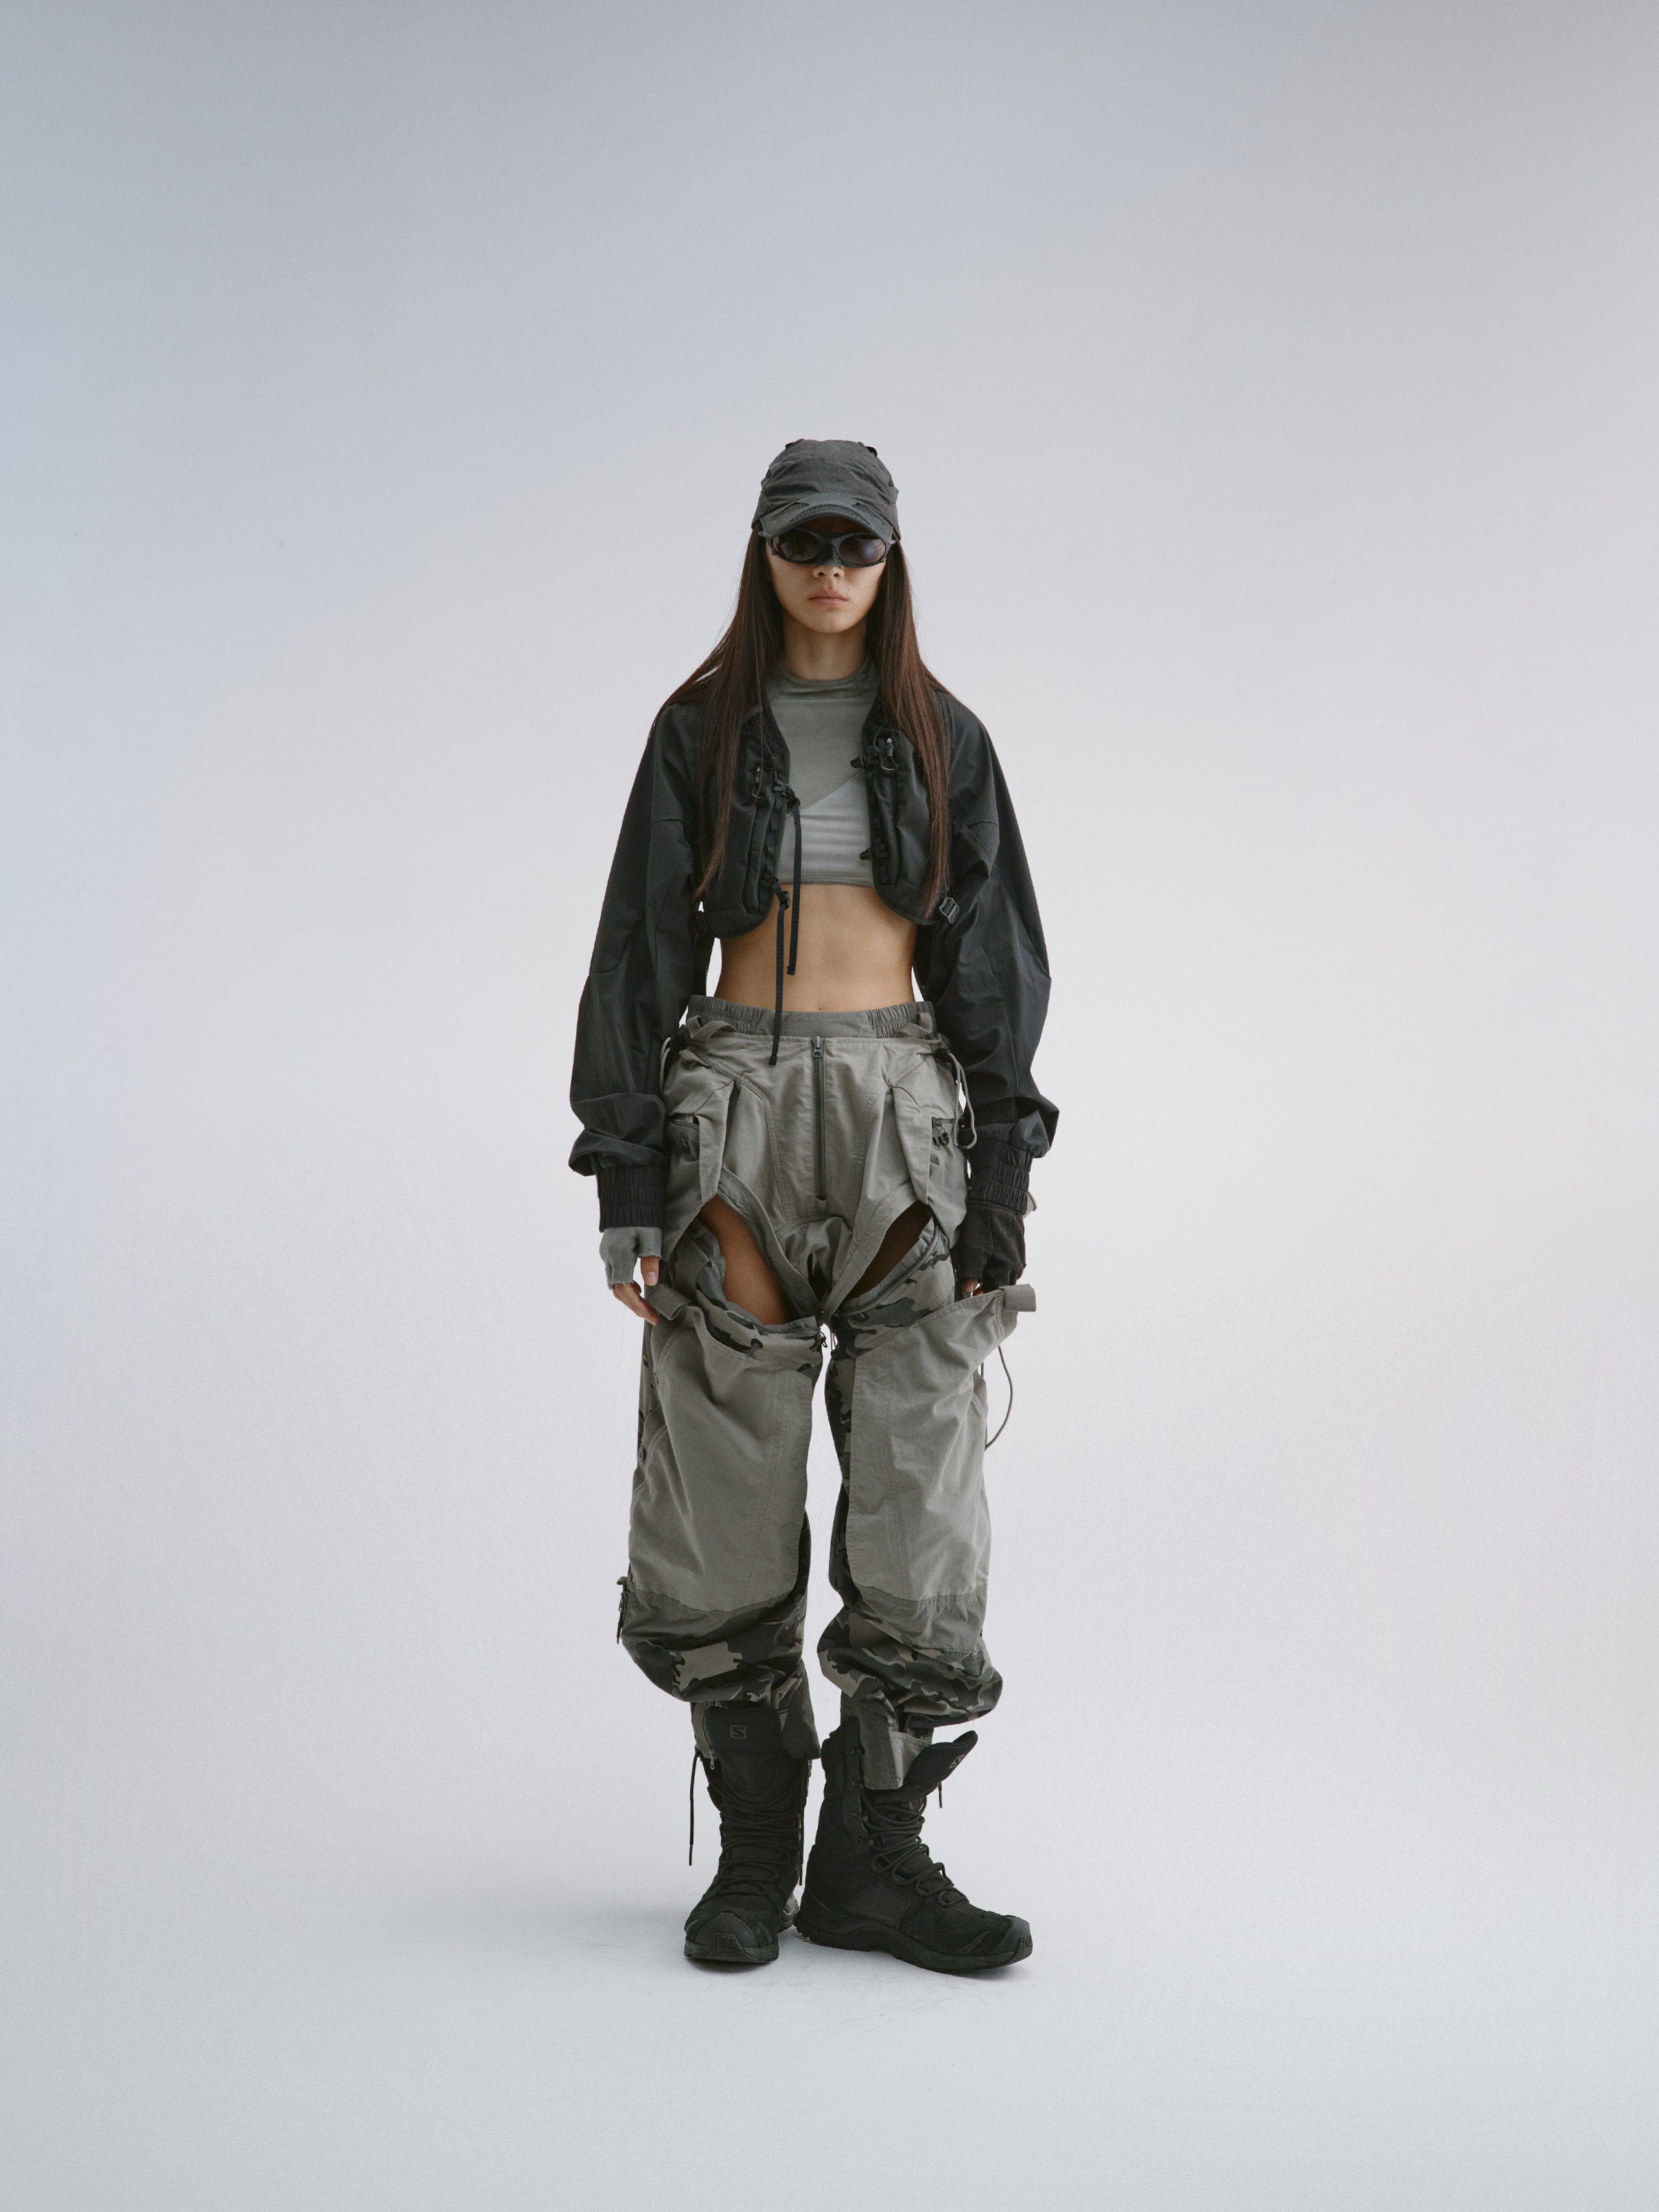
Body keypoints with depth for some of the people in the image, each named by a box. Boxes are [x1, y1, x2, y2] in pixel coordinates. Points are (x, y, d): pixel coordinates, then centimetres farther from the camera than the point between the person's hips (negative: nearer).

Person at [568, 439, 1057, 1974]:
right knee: (730, 1506, 1)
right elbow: (641, 954, 3)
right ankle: (756, 1851, 15)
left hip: (908, 1116, 1)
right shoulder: (702, 731, 6)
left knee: (918, 1494, -3)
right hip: (736, 1112, -1)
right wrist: (629, 1179, -5)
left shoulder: (940, 738, 9)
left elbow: (994, 957, 6)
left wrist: (1002, 1182, -3)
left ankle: (874, 1859, 8)